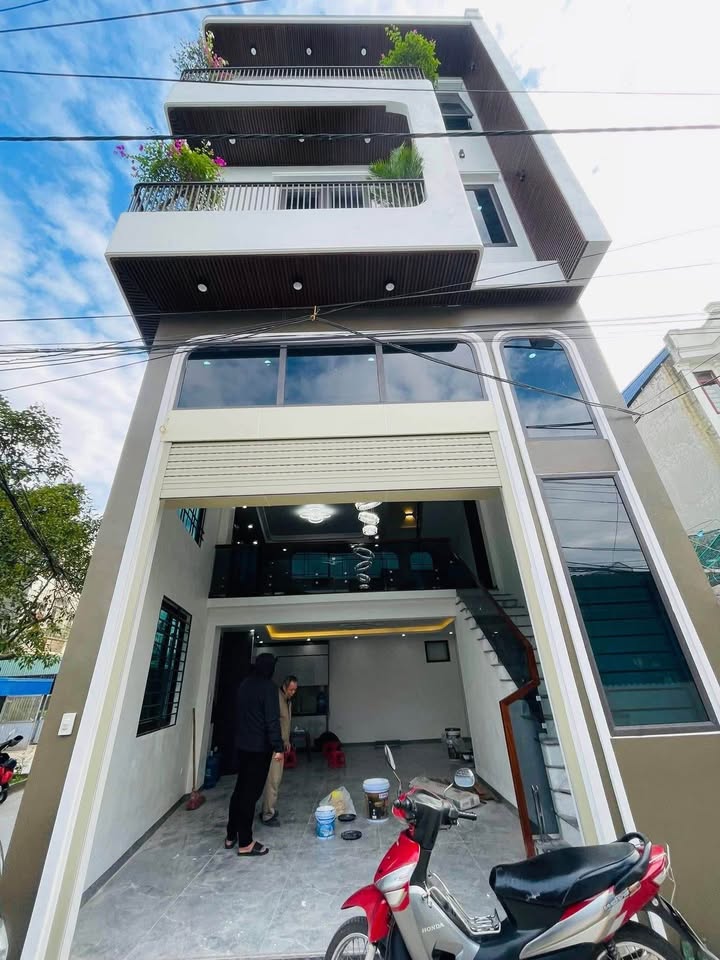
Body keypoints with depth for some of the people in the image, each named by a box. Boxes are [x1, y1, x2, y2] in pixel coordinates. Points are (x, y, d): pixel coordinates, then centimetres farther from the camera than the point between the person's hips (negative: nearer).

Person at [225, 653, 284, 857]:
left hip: (242, 745, 8)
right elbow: (272, 719, -21)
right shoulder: (268, 686, -18)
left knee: (240, 789, 19)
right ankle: (245, 844, 12)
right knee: (251, 793, 2)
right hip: (260, 747, -8)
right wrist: (278, 747, -17)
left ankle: (231, 836, 30)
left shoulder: (244, 684, 6)